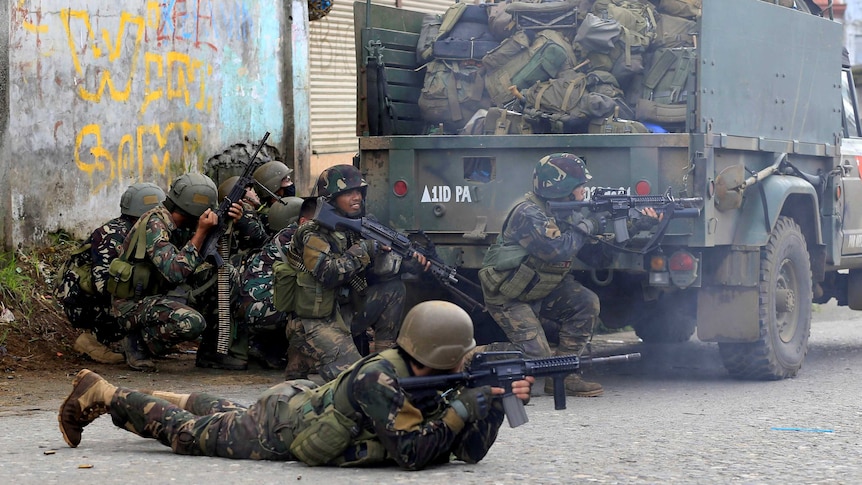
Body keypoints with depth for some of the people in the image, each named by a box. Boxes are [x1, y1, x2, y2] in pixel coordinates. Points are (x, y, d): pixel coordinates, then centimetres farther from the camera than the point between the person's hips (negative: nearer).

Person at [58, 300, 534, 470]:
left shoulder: (425, 385, -11)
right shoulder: (378, 379, -36)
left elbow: (469, 450, -12)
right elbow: (412, 452, -40)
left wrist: (496, 402, -27)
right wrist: (467, 404, -37)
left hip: (303, 401, 7)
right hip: (274, 429, -7)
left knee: (223, 416, 32)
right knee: (185, 431, 10)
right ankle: (101, 392, 25)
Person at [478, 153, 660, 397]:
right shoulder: (529, 215, -25)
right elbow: (557, 250, -36)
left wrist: (639, 224, -11)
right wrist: (587, 226, -23)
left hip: (541, 290, 9)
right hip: (508, 297, -9)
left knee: (587, 302, -11)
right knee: (537, 357, -17)